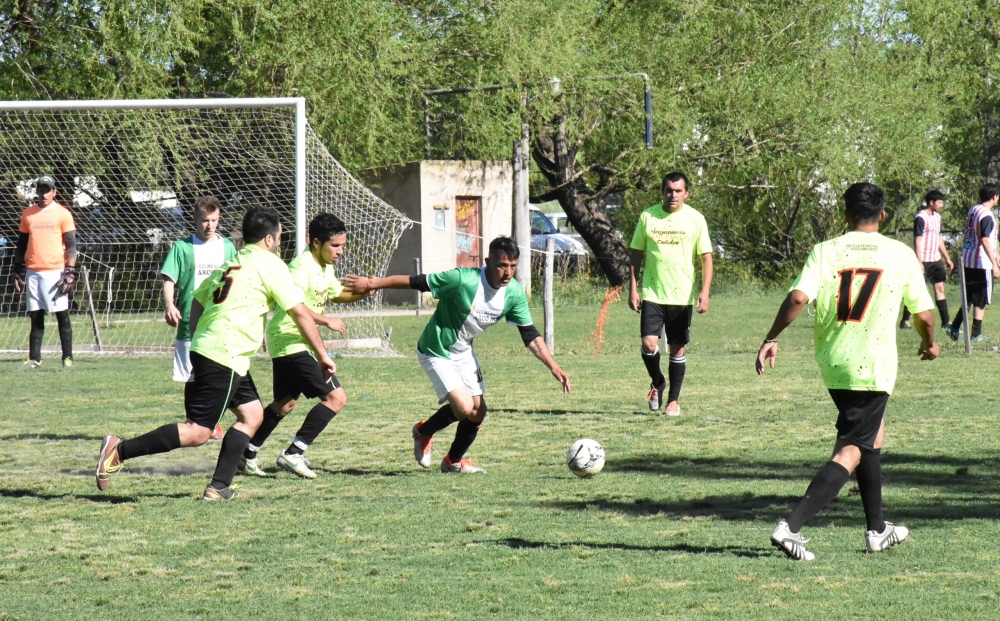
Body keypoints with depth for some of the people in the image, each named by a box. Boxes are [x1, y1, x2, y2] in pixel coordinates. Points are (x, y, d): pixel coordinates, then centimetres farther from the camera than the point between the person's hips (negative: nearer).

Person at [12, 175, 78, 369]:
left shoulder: (63, 214, 0)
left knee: (62, 315, -2)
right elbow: (21, 245, 17)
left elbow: (71, 245, -2)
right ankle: (34, 359, 7)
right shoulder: (28, 214, 12)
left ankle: (67, 358, 1)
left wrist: (70, 272, -10)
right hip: (33, 272, 4)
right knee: (36, 317, 6)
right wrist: (18, 271, 12)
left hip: (55, 271, -4)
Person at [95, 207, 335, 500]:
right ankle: (120, 450, -11)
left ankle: (219, 487, 7)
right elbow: (301, 314, -5)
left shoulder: (232, 263, 19)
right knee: (197, 432, -9)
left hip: (204, 351, 9)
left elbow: (197, 300, 22)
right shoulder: (271, 265, -5)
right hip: (224, 358, -9)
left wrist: (197, 340, 28)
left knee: (252, 414, 14)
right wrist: (323, 356, 1)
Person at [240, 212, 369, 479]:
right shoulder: (303, 266, -19)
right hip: (290, 341, -11)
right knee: (336, 397, -13)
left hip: (286, 344, 11)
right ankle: (293, 454, -12)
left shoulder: (325, 267, 12)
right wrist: (327, 321, -27)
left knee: (285, 403, 23)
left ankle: (247, 454, 31)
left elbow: (337, 294, 28)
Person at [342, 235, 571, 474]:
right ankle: (424, 432, 12)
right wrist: (372, 283, -17)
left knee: (478, 411, 6)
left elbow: (530, 335, -4)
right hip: (437, 353, -7)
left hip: (464, 352, 7)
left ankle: (454, 461, 31)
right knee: (464, 407, -19)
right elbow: (415, 282, -23)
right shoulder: (464, 280, -31)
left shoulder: (514, 293, -12)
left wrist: (553, 367, -13)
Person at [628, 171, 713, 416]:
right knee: (649, 343, -11)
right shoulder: (647, 217, 3)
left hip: (682, 294, -1)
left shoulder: (695, 219, -1)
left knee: (677, 348, 3)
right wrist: (633, 289, 2)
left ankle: (673, 400, 15)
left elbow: (706, 257, -1)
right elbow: (636, 253, 9)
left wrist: (705, 292, -11)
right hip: (652, 293, 1)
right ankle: (657, 382, 18)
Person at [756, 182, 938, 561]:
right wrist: (929, 344, 22)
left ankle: (877, 529, 32)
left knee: (872, 433, 26)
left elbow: (798, 297, -16)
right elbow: (923, 316, 1)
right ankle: (792, 526, -23)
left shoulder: (825, 252, -1)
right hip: (874, 366, -4)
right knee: (850, 453, -5)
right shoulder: (901, 255, -2)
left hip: (832, 363, 4)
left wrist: (771, 339, -5)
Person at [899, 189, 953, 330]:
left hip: (936, 260, 8)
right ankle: (905, 321, 3)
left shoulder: (937, 217, 13)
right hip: (923, 260, -8)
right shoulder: (921, 218, -14)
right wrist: (919, 262, -22)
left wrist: (947, 258, 22)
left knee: (940, 287, 7)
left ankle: (946, 321, 9)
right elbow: (917, 240, -17)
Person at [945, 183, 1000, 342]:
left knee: (969, 298, 18)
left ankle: (954, 328, 15)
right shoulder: (987, 215, -17)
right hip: (982, 263, -8)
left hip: (967, 261, 8)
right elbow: (985, 241, -24)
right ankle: (976, 335, 5)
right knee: (981, 301, 1)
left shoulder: (972, 210, 11)